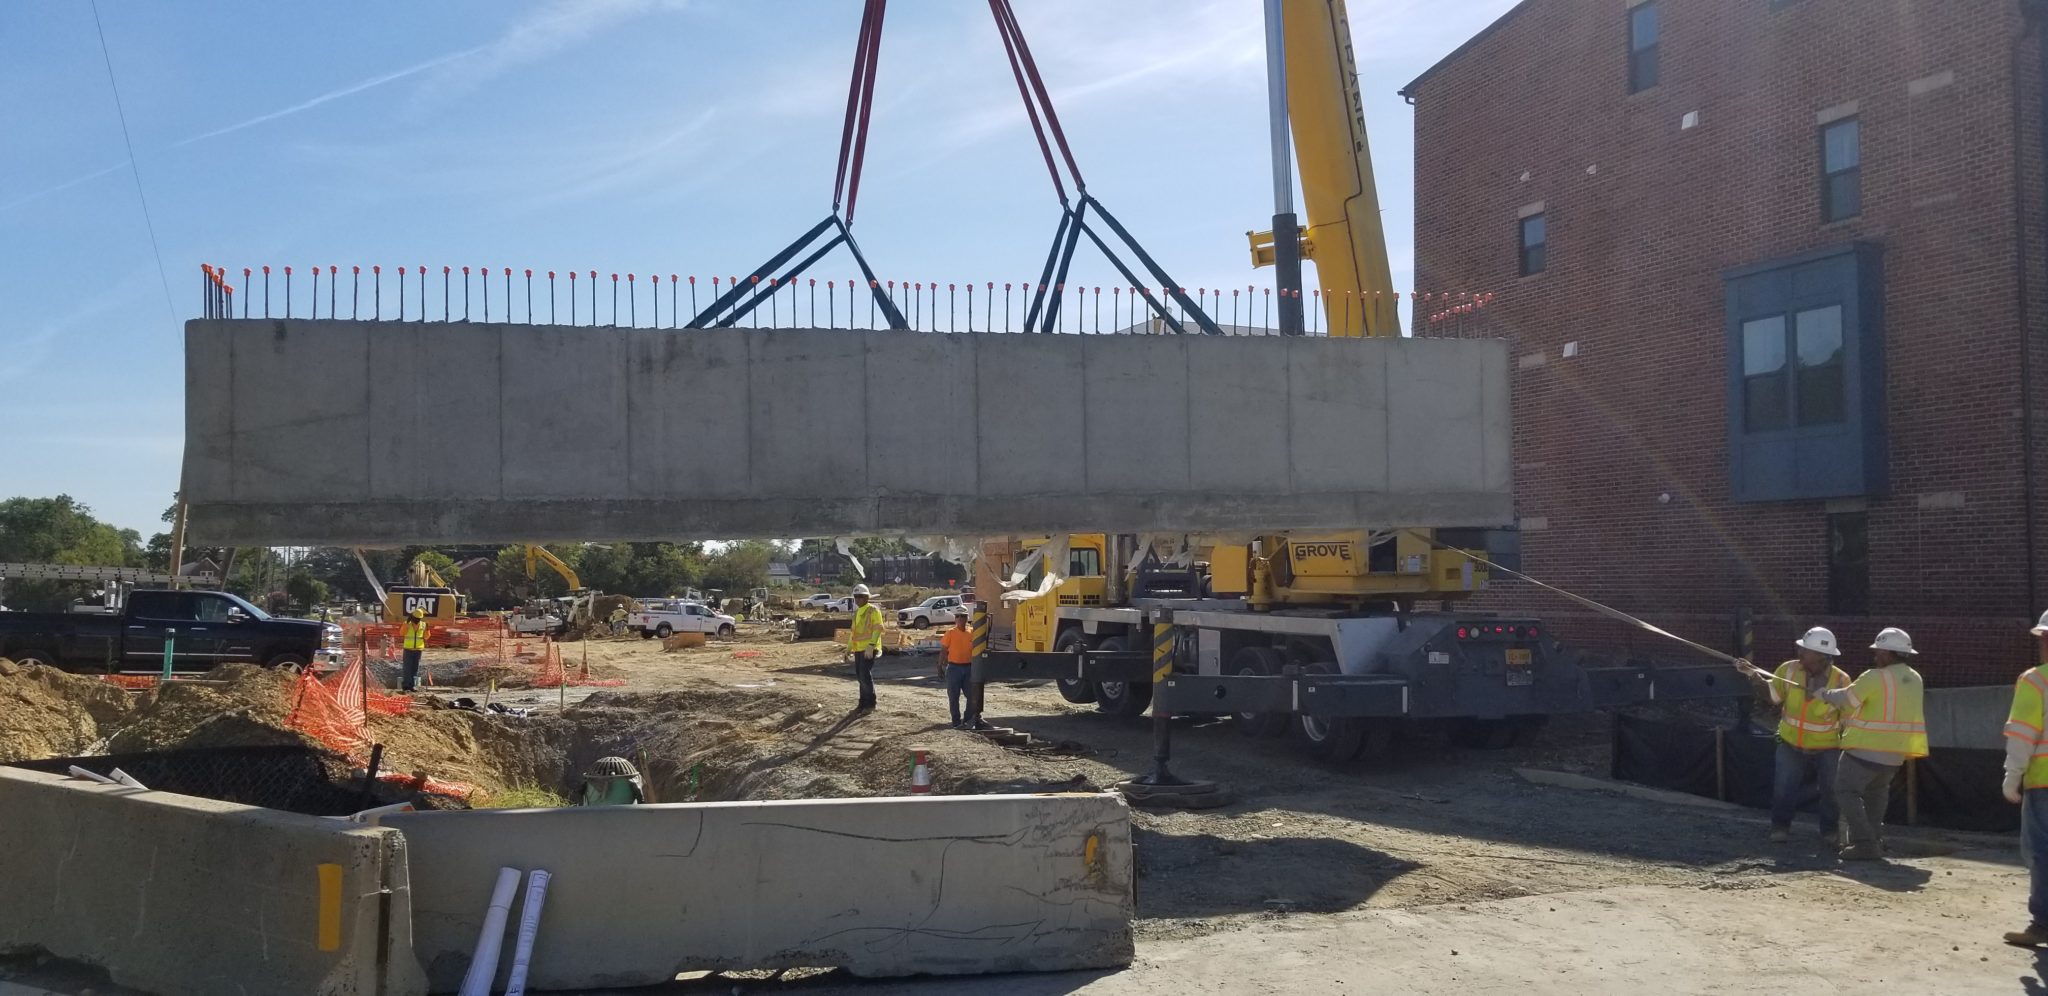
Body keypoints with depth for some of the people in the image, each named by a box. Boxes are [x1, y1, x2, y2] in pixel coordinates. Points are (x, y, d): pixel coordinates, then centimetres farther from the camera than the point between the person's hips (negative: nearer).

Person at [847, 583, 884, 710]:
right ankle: (864, 702, 19)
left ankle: (870, 702, -1)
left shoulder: (873, 610, -9)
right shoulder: (856, 612, 17)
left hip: (868, 649, -8)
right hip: (858, 649, 8)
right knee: (860, 675, 10)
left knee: (865, 674, -11)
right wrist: (848, 648, 22)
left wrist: (871, 646, -24)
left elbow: (878, 629, -16)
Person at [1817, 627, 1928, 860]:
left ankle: (1864, 842, -11)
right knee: (1876, 793, 25)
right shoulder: (1914, 680, 8)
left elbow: (1847, 698, -8)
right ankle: (1874, 839, 25)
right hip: (1895, 752, 8)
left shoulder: (1875, 678, -15)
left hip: (1867, 749, -7)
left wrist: (1825, 694, 12)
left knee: (1847, 791, -1)